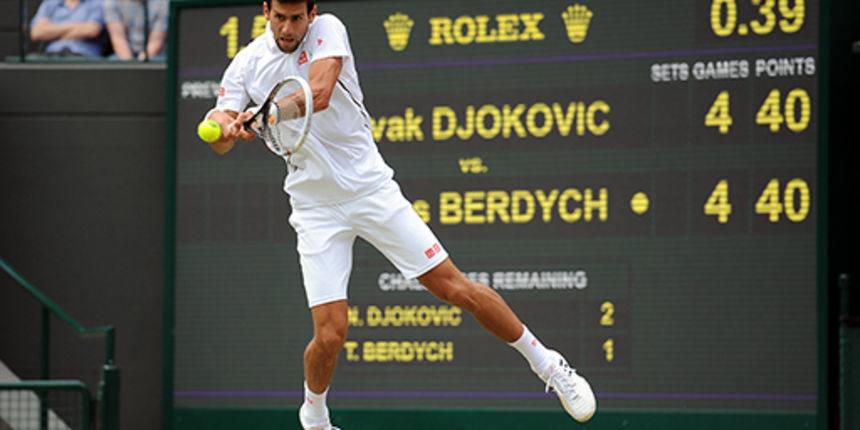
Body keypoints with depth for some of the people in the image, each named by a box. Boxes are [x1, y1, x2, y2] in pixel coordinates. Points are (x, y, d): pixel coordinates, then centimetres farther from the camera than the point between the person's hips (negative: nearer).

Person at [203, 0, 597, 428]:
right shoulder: (246, 64, -1)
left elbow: (318, 94, -24)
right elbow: (220, 142, -9)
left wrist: (263, 115, -34)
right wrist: (222, 124, -32)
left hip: (371, 188, -1)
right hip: (316, 209, 1)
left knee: (455, 288, -2)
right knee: (329, 335, -8)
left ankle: (546, 363, 15)